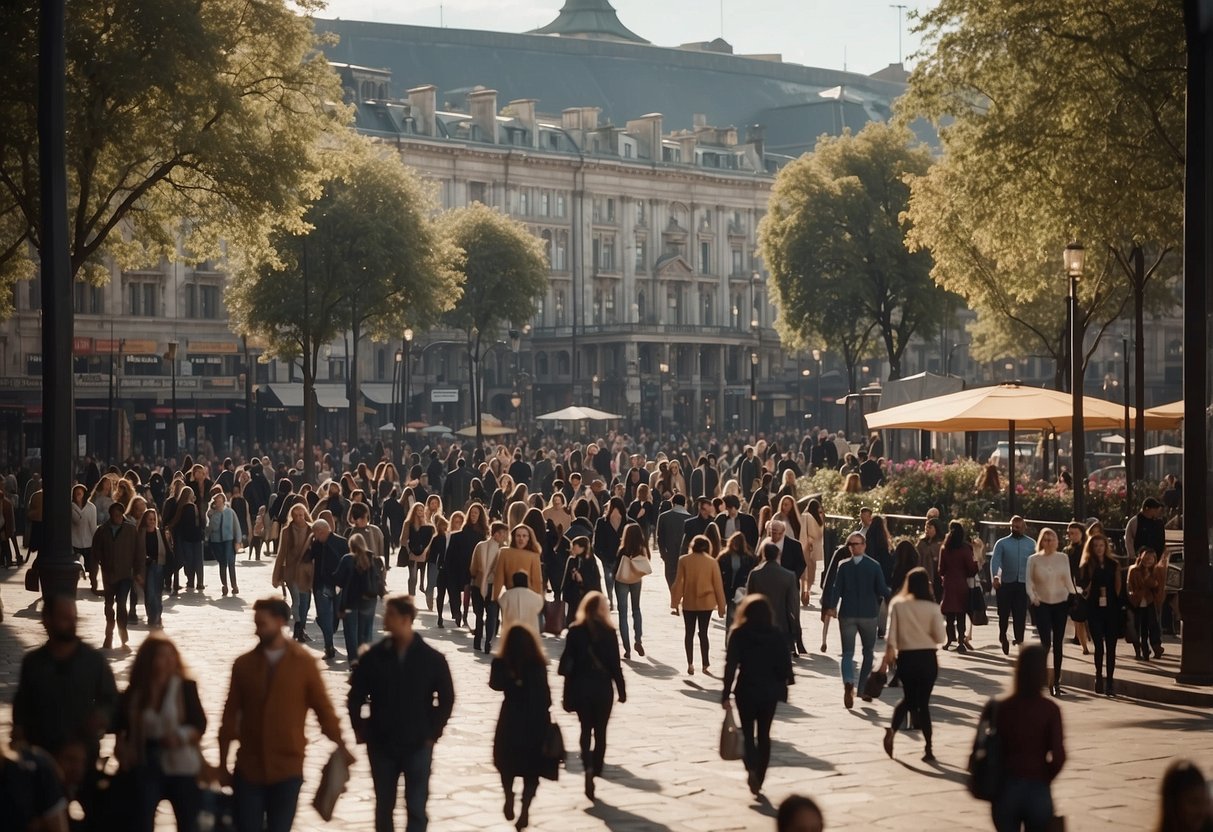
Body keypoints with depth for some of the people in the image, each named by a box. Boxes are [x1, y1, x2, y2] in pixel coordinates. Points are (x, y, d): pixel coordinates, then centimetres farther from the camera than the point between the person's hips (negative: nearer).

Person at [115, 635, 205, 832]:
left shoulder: (186, 687, -4)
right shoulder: (133, 693, 1)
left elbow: (200, 724, -6)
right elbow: (119, 726, 14)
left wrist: (181, 737, -24)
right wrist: (121, 747, -5)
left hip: (180, 765, -1)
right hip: (145, 766, 1)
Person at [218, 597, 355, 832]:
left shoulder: (303, 663, -4)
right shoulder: (243, 664, 1)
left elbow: (323, 708, 1)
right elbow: (230, 716, 6)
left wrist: (340, 747, -6)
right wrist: (222, 762, 7)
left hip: (288, 769, -2)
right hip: (248, 768, 2)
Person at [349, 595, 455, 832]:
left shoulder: (432, 659, -6)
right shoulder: (373, 657, -3)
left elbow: (446, 699, 4)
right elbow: (355, 697, 7)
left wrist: (433, 732, 0)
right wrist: (361, 730, 1)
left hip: (418, 746, -2)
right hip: (381, 745, 2)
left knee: (416, 808, -2)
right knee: (384, 807, 11)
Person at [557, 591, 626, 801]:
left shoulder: (575, 631, -5)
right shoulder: (609, 632, -8)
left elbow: (567, 661, -3)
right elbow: (615, 664, -7)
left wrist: (568, 693, 5)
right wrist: (621, 690, 3)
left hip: (581, 687, 1)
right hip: (603, 688, -1)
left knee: (586, 730, 11)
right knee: (600, 731, 12)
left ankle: (588, 767, -11)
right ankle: (596, 771, 14)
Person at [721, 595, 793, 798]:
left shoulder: (739, 635, -7)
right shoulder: (776, 635, -2)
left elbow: (731, 665, -10)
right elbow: (785, 663, -3)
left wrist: (726, 694, -8)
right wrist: (783, 687, 10)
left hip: (746, 690, -2)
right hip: (769, 691, 2)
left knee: (748, 733, 8)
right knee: (764, 735, 11)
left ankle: (752, 769, -18)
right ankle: (759, 780, 11)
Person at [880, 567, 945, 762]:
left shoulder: (897, 605, -3)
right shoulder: (932, 608, -6)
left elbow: (892, 635, -5)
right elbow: (939, 637, -8)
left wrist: (888, 656, 4)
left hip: (906, 658, 1)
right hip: (927, 658, -1)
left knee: (908, 698, 20)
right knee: (923, 702, 6)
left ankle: (892, 730, -3)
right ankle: (928, 748, 3)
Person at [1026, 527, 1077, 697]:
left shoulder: (1063, 558, 4)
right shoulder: (1034, 559, 0)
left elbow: (1068, 580, 9)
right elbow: (1029, 581, 1)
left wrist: (1074, 595, -1)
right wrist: (1033, 596, -15)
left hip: (1060, 603, 2)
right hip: (1042, 604, -2)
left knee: (1058, 643, 5)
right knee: (1046, 642, -13)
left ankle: (1056, 681, 13)